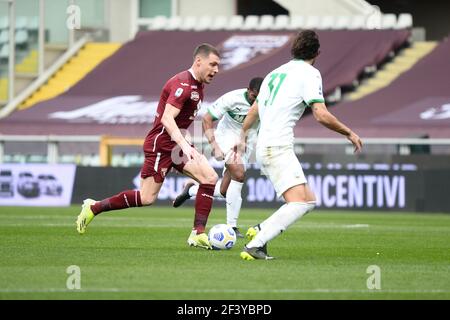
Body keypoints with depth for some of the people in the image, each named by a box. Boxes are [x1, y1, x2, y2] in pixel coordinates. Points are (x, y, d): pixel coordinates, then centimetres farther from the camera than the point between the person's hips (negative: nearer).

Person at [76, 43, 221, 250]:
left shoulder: (197, 85, 13)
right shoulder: (182, 84, -18)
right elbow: (167, 119, -29)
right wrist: (185, 146, -37)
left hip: (176, 144, 9)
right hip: (160, 144, -9)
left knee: (210, 179, -8)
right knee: (147, 198, -8)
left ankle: (198, 235, -8)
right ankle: (94, 207, 8)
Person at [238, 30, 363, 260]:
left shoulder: (275, 73, 21)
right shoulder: (309, 73, -3)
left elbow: (253, 110, 31)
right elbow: (321, 115, -13)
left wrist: (242, 137, 47)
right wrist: (349, 133, 1)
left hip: (265, 146, 9)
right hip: (278, 147, -9)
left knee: (309, 201, 10)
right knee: (298, 203, -20)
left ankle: (259, 231, 5)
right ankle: (254, 246, -30)